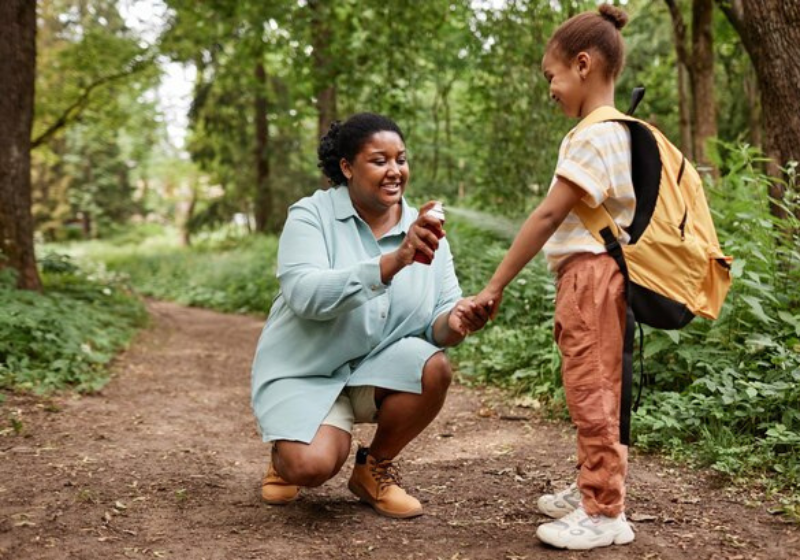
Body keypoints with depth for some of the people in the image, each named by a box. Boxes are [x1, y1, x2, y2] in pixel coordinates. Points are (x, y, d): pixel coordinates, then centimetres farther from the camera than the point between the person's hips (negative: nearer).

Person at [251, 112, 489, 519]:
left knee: (433, 368, -27)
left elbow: (437, 318, -5)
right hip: (306, 368, -3)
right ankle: (287, 456, 13)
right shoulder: (311, 215, -12)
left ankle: (375, 467, 1)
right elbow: (305, 296, -29)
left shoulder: (424, 230, -2)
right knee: (313, 466, -28)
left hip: (379, 367, 4)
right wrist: (392, 262, -40)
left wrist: (454, 322, -31)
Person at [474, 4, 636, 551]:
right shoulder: (622, 131, 14)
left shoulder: (593, 135, -16)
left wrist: (496, 286, -17)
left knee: (593, 392, -4)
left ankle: (604, 512, 4)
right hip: (595, 277, 10)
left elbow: (548, 216, -20)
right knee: (594, 392, 18)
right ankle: (593, 488, 32)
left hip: (590, 275, -10)